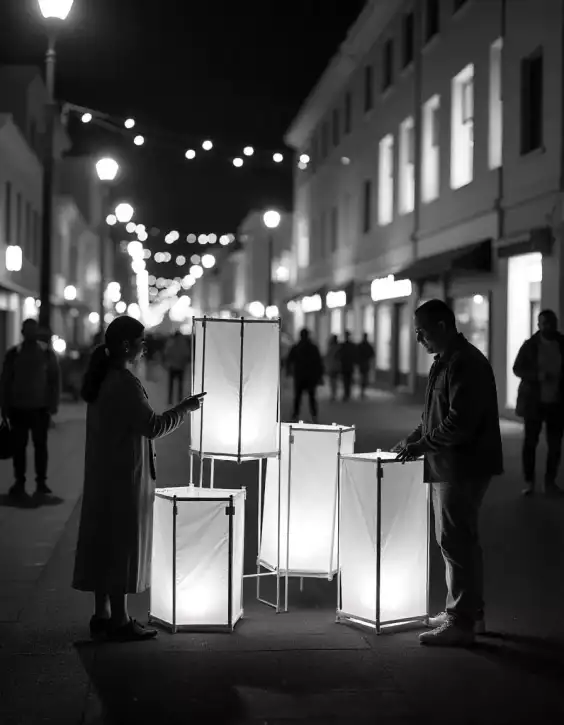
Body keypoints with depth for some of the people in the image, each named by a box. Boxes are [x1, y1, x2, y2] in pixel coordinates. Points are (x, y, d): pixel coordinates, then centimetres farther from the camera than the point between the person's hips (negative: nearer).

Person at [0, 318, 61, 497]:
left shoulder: (47, 353, 1)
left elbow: (55, 380, 2)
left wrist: (53, 405, -6)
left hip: (41, 408, -1)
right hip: (18, 408, 1)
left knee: (41, 445, 1)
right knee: (19, 446, 2)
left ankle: (41, 482, 8)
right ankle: (19, 481, 9)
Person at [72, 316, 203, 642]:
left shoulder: (103, 378, 10)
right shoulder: (125, 383, -20)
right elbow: (152, 426, -21)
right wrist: (185, 408, -10)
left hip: (103, 476, 9)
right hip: (125, 477, -9)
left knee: (104, 542, 13)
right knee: (123, 544, -1)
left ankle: (103, 615, 22)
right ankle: (119, 621, 7)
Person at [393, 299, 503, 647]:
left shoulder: (465, 363, -18)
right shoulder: (447, 360, 15)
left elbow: (460, 422, -24)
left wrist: (422, 445, -17)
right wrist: (414, 438, 10)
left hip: (463, 466, -11)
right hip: (452, 465, 11)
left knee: (456, 541, -6)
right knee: (460, 540, 17)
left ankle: (462, 622, 1)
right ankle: (470, 613, 29)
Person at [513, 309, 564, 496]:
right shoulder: (530, 345, -2)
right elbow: (517, 368, -3)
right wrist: (537, 376, -18)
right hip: (534, 401, -2)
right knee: (530, 441, 3)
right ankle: (529, 482, 11)